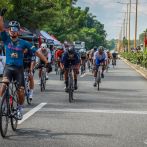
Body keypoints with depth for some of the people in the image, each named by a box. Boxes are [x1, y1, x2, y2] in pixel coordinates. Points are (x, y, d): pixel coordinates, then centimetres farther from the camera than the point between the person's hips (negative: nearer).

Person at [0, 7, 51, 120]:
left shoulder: (23, 43, 4)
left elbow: (36, 52, 3)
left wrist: (47, 62, -5)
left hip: (18, 68, 1)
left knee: (21, 92, -3)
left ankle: (20, 109, 24)